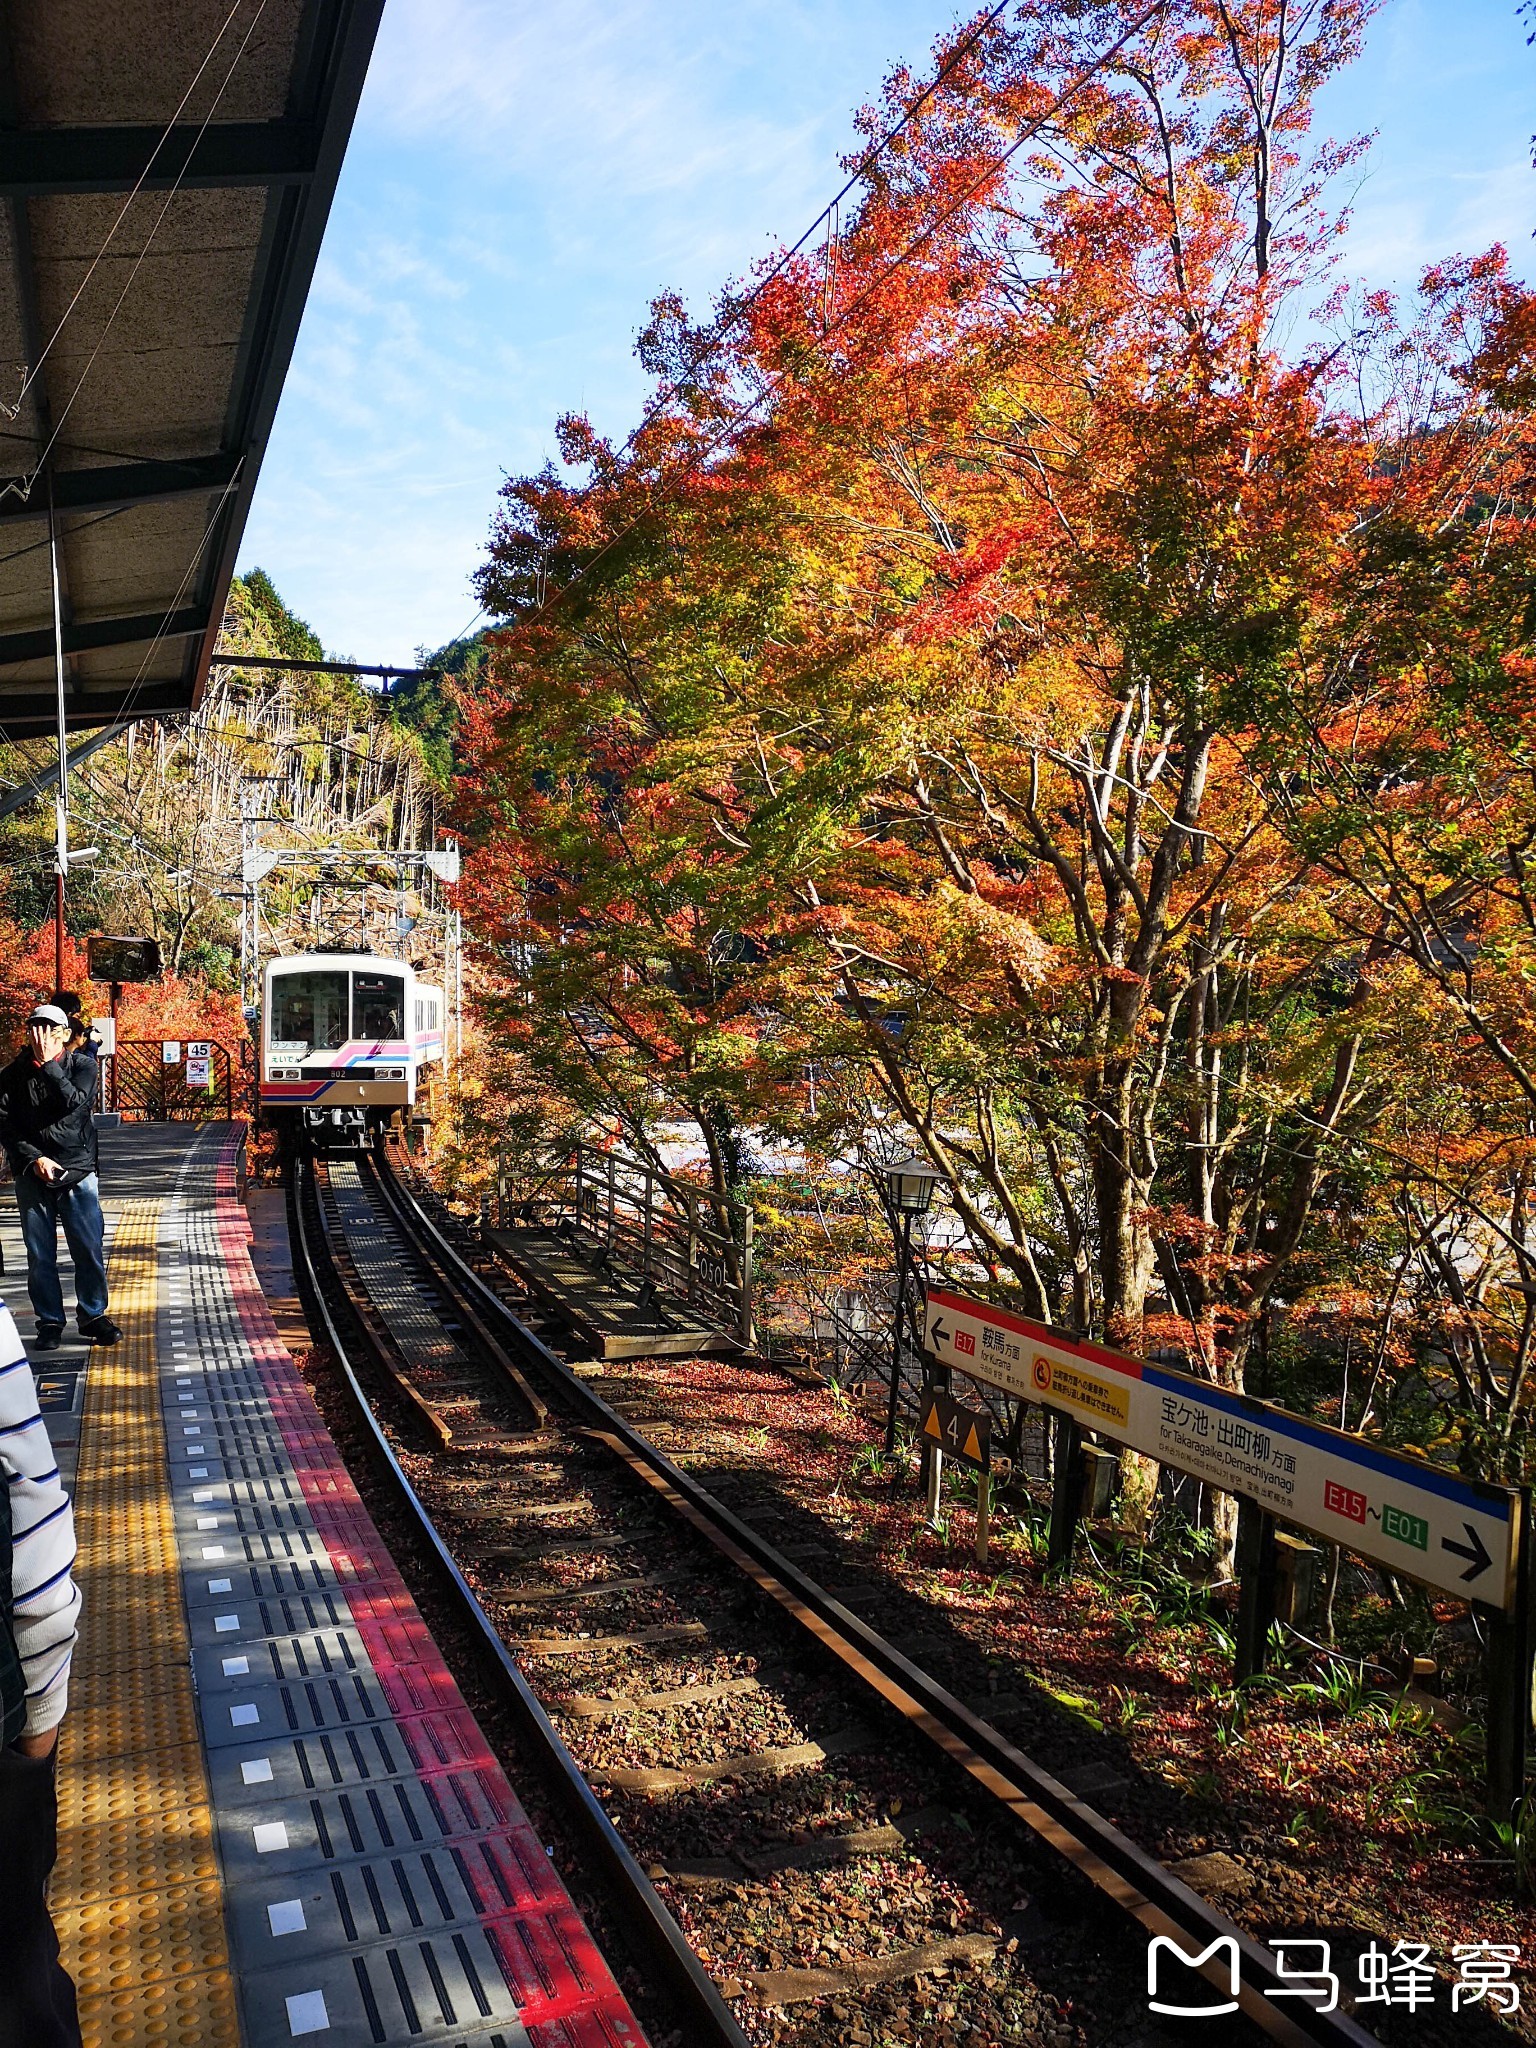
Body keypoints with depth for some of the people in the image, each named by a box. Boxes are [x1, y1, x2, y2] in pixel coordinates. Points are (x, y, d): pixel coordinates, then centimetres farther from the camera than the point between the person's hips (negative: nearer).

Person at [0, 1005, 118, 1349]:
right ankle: (49, 1322, 15)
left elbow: (74, 1102, -16)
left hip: (78, 1172, -1)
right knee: (40, 1256, 4)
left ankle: (92, 1316, 13)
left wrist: (48, 1063, -16)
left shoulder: (83, 1065, 2)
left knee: (89, 1250, 0)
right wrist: (34, 1159, -12)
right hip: (32, 1176, 1)